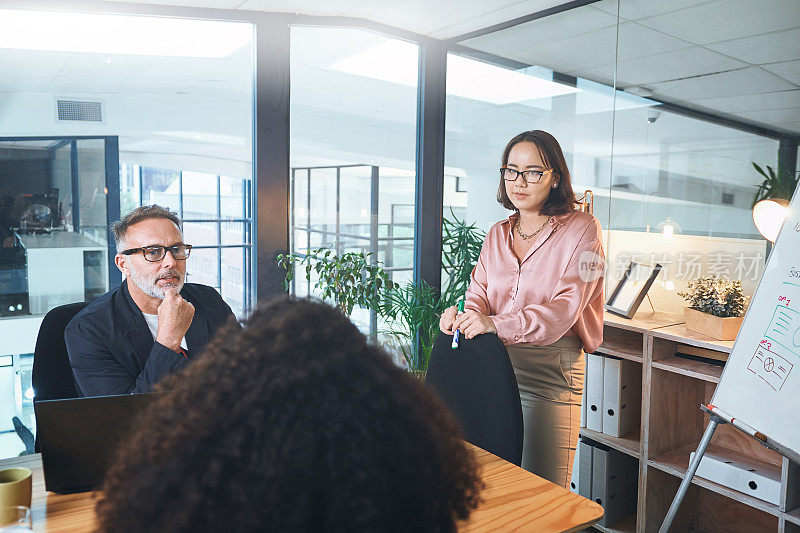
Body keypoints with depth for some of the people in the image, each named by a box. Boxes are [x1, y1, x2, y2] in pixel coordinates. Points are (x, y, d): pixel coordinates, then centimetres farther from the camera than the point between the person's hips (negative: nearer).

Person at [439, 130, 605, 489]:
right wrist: (463, 313, -18)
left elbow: (565, 308, -14)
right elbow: (479, 292, 7)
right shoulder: (497, 235, 16)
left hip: (550, 369, -4)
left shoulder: (581, 229, -2)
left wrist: (496, 324, -28)